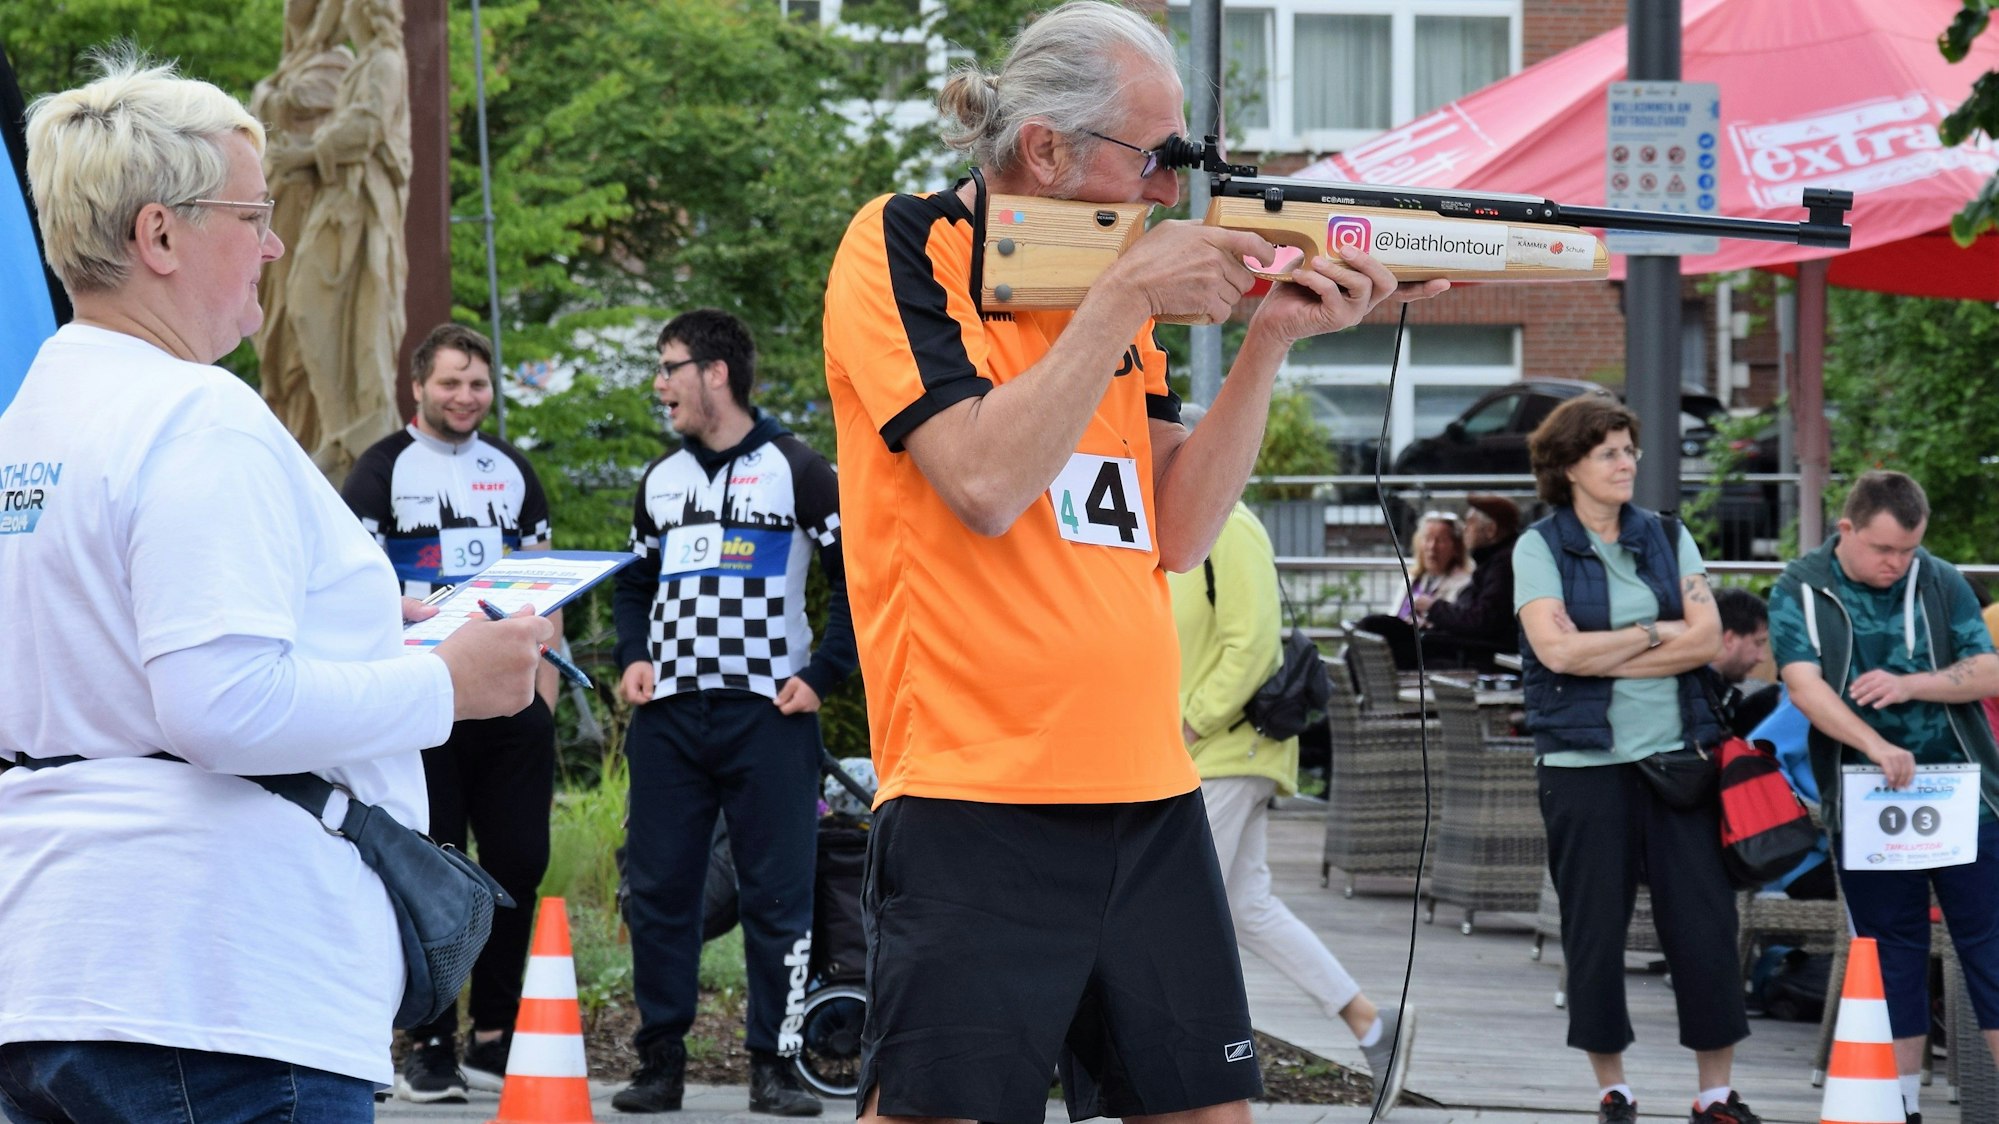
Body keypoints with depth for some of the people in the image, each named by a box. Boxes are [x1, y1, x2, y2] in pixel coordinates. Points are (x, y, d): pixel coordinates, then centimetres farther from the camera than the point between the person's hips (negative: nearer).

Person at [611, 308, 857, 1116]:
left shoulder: (797, 471, -1)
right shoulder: (661, 480, 16)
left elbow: (858, 579, -2)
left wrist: (821, 675, -9)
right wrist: (633, 657, 8)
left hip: (767, 714, -5)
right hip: (668, 714, 5)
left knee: (778, 897, -4)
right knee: (658, 892, 2)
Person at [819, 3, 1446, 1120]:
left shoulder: (1117, 280, 16)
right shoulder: (906, 248, -4)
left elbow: (1176, 533, 9)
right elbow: (985, 483, -18)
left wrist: (1272, 337, -1)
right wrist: (1127, 298, -14)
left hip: (1149, 790, 7)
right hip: (976, 793, -7)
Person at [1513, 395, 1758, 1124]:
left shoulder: (1667, 538, 9)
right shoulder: (1539, 548, 0)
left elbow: (1707, 638, -2)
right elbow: (1557, 649, -13)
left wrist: (1604, 655, -9)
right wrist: (1653, 635, -6)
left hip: (1677, 755, 2)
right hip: (1584, 759, -2)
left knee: (1705, 922, -1)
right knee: (1594, 928, 3)